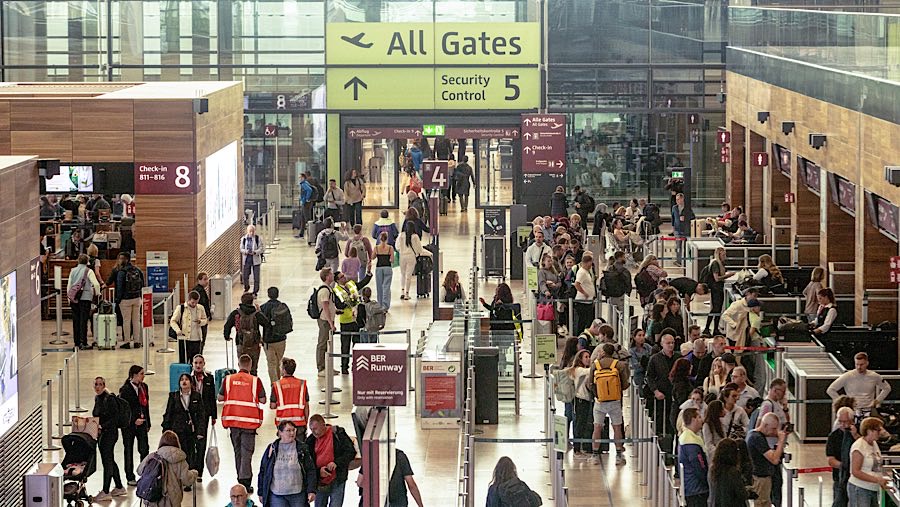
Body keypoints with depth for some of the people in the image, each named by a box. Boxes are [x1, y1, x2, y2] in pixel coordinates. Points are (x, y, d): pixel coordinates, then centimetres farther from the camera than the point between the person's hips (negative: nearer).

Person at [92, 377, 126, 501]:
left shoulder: (109, 399, -15)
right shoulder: (97, 399, 11)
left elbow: (114, 418, -18)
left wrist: (102, 426, -26)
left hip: (109, 433, -9)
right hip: (101, 434, 9)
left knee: (107, 461, -7)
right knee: (110, 460, 16)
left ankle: (106, 492, -4)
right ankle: (119, 488, 26)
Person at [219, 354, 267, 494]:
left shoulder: (228, 379, 0)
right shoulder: (255, 380, -8)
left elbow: (220, 397, 5)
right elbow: (263, 400, -4)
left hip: (233, 419, 3)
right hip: (249, 420, -3)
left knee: (238, 450, 16)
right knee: (247, 451, -1)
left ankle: (241, 478, 24)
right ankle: (245, 479, -10)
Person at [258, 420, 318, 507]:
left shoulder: (302, 448, 4)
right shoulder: (271, 449, 6)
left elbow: (310, 471, 2)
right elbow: (262, 471, 11)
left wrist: (311, 490, -7)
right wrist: (261, 493, 10)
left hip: (297, 495, 0)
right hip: (276, 496, 0)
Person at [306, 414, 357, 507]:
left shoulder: (337, 434, -7)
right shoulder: (311, 440, 5)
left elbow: (351, 452, -7)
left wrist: (336, 463, -21)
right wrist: (318, 470, -13)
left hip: (337, 481, -5)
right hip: (320, 483, 5)